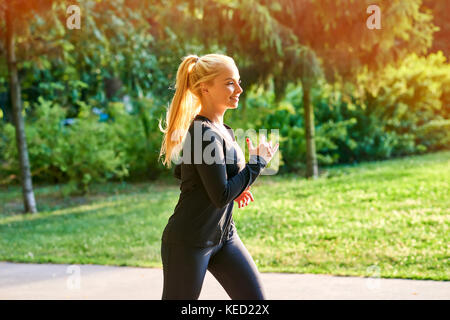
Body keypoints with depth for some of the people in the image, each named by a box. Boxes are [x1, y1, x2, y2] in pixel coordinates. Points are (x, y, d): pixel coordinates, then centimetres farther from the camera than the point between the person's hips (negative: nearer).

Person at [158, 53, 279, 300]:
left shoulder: (222, 129, 7)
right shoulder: (204, 134, -20)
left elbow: (181, 171, 19)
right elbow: (221, 196, -23)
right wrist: (258, 162, -13)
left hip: (224, 236, 9)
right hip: (189, 242, -9)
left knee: (255, 299, 6)